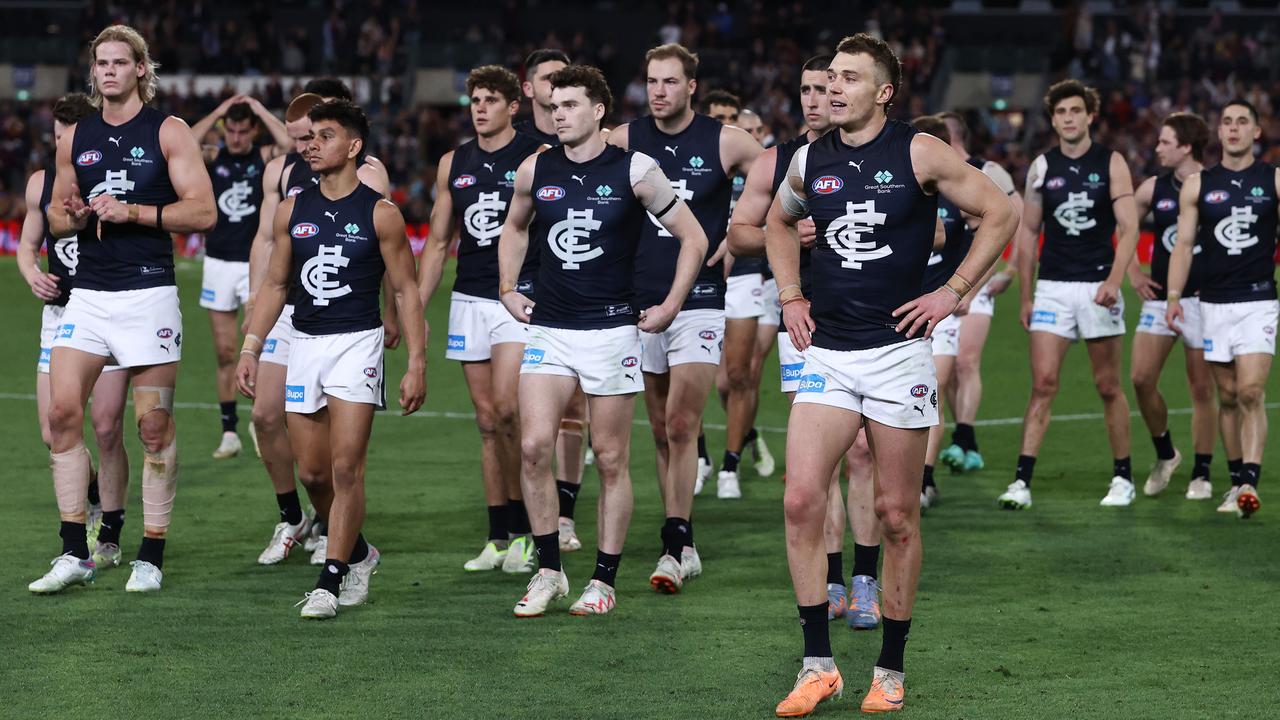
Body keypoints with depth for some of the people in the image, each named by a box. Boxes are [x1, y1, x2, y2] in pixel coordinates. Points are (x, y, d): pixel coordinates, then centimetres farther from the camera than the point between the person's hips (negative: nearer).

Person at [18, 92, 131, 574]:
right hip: (60, 314, 4)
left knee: (106, 428, -5)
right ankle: (96, 501, 27)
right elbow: (28, 244, 18)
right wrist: (33, 275, -3)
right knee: (54, 434, -2)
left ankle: (109, 538, 10)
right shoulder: (41, 183, 5)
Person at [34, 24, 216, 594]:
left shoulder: (168, 132, -1)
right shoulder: (75, 138, 13)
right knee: (62, 410, -7)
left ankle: (151, 557, 7)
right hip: (87, 295, 4)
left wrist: (133, 212, -17)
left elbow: (202, 212, -7)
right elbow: (56, 217, 21)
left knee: (154, 424, -2)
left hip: (148, 294, -4)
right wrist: (72, 216, -2)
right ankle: (75, 553, 0)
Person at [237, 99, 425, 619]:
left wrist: (417, 363, -6)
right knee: (312, 468, 7)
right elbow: (274, 284, 14)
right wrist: (250, 350, 8)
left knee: (345, 465, -11)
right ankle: (358, 553, 30)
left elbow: (405, 290, -1)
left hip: (357, 343, -5)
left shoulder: (379, 214, -4)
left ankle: (331, 580, -5)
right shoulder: (293, 211, 7)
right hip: (304, 342, 5)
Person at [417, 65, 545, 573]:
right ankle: (499, 539, 10)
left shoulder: (536, 158, -3)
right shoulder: (454, 164, 12)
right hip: (469, 300, 5)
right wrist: (416, 309, 12)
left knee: (506, 409, -17)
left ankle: (523, 529, -4)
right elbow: (438, 242, 17)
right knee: (488, 421, 6)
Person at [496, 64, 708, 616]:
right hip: (548, 329, 3)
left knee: (611, 460, 2)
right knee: (533, 446, -10)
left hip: (611, 329, -3)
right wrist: (508, 288, 17)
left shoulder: (634, 171, -6)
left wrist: (670, 306, -1)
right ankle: (549, 571, 3)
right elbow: (515, 228, 26)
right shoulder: (534, 171, 4)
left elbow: (693, 237, 2)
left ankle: (605, 580, 12)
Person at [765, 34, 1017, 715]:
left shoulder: (920, 153, -5)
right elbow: (778, 223, 27)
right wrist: (790, 296, 14)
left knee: (897, 515, 3)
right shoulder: (809, 160, 7)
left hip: (897, 350, -3)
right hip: (826, 353, 3)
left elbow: (999, 214, 1)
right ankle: (818, 664, -3)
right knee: (801, 499, -11)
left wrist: (952, 293, -4)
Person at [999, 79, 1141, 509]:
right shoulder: (1041, 168, 6)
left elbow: (1128, 228, -7)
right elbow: (1028, 233, 12)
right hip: (1052, 287, 1)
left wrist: (1114, 280, -21)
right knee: (1043, 383, -8)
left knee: (1108, 386, 6)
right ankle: (1022, 481, -11)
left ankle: (1123, 477, 18)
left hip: (1098, 286, -1)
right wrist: (1025, 295, 9)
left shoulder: (1112, 164, 0)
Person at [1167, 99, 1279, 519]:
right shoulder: (1197, 186, 7)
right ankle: (1236, 483, 14)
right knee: (1228, 396, 5)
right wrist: (1174, 295, -3)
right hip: (1213, 303, 2)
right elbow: (1184, 244, 7)